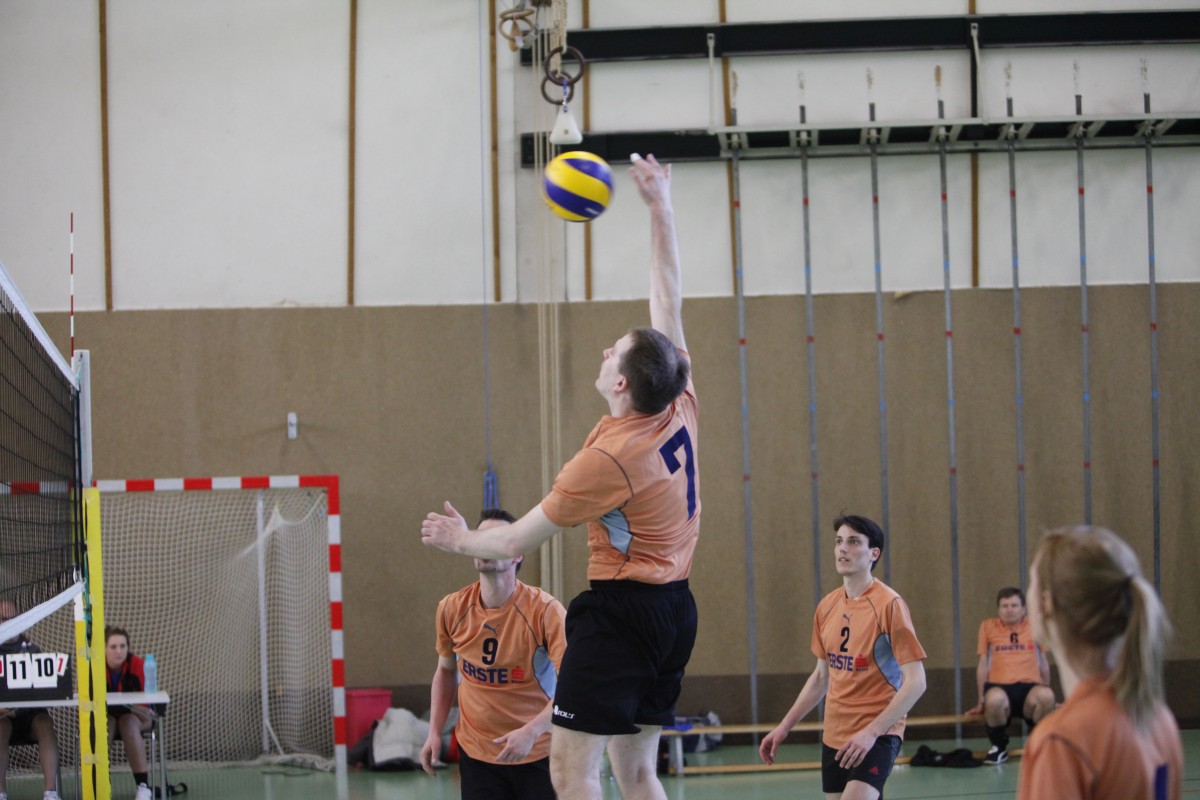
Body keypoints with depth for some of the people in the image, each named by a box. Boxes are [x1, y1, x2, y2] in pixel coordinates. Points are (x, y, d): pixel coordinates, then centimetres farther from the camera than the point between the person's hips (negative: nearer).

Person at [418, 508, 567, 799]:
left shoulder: (545, 610, -14)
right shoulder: (452, 609, -1)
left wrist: (531, 732, -31)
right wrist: (435, 732, 6)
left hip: (538, 753, -3)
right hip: (476, 754, 3)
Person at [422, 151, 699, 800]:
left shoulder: (609, 456, -18)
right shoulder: (682, 409, 0)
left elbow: (518, 541, -8)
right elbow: (668, 301, 12)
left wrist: (461, 539, 11)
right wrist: (659, 207, 16)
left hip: (621, 611, -9)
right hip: (674, 607, 9)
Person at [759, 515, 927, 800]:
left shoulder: (889, 604, -12)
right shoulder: (827, 607, 8)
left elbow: (916, 682, -15)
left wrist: (871, 732, -22)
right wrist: (784, 727, 17)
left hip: (876, 737, -7)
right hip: (834, 735, 7)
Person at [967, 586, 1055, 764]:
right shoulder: (988, 627, 11)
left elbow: (1043, 663, 20)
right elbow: (983, 665, 14)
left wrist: (1045, 689, 22)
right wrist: (981, 701, 14)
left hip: (1030, 686, 1)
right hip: (1000, 686, -1)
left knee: (1046, 696, -37)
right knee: (995, 699, -40)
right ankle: (1000, 747, -9)